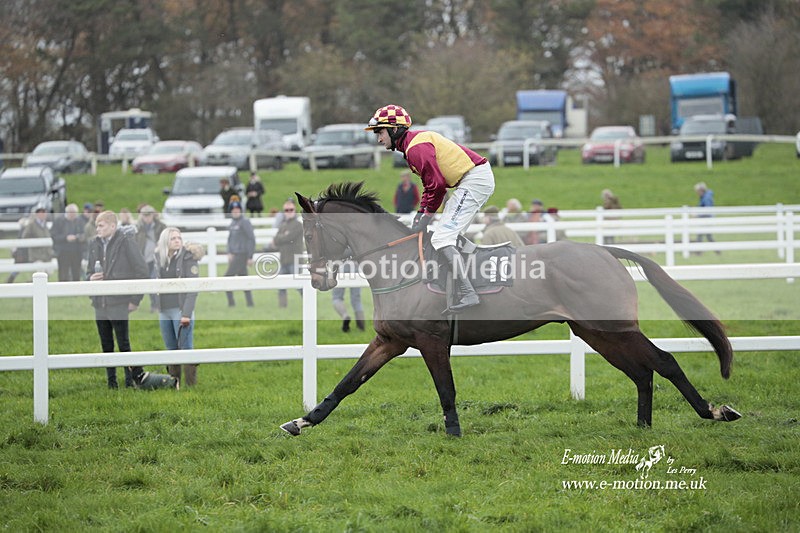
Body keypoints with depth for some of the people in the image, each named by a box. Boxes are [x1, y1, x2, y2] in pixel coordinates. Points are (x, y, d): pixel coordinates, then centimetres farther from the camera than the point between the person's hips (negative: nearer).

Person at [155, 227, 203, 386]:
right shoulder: (159, 258, 9)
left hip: (181, 311, -5)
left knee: (186, 349, -8)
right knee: (171, 350, 9)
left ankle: (191, 385, -6)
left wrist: (187, 313, -17)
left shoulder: (188, 258, -6)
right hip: (164, 311, 5)